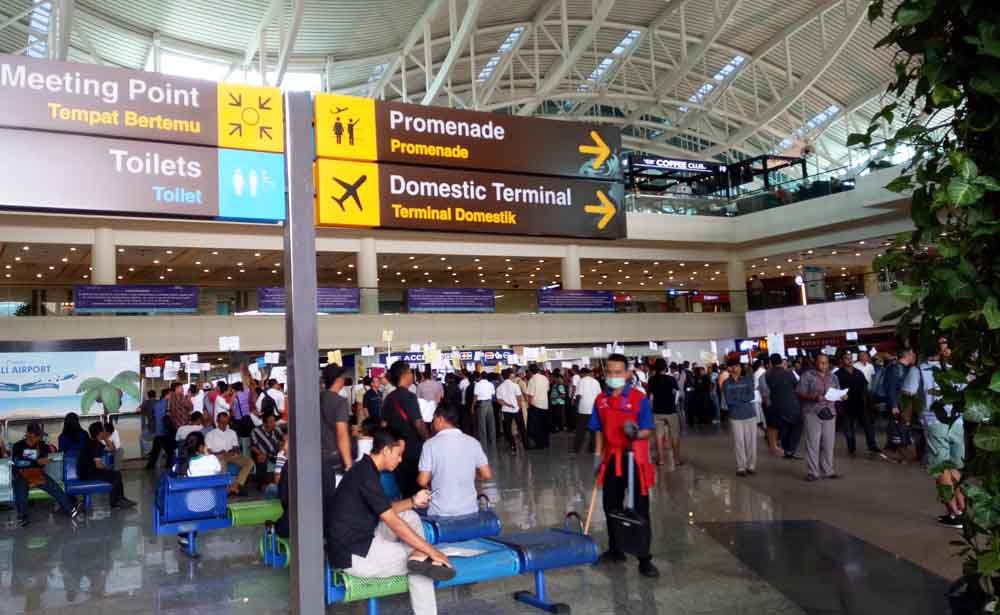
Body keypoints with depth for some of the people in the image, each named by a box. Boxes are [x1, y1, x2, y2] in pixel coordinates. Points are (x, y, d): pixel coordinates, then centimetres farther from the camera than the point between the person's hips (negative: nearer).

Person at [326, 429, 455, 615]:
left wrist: (413, 501, 4)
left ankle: (419, 557, -11)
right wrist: (432, 552, -17)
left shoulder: (365, 470, 9)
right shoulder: (366, 475, -22)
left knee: (410, 517, 6)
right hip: (354, 555, -10)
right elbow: (394, 523, -23)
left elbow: (386, 511, 18)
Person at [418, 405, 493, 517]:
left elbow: (423, 481, -10)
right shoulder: (473, 442, -3)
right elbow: (487, 475, 1)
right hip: (469, 509, 3)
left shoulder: (430, 444, -10)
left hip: (440, 512, -3)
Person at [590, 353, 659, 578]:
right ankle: (615, 550, 33)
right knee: (611, 507, 16)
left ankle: (644, 559, 8)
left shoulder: (639, 399, -11)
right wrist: (598, 455, 6)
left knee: (640, 510, 0)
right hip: (611, 459, 5)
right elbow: (599, 431, 10)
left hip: (634, 459, -5)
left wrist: (635, 433, -32)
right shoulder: (601, 400, 3)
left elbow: (648, 431, -11)